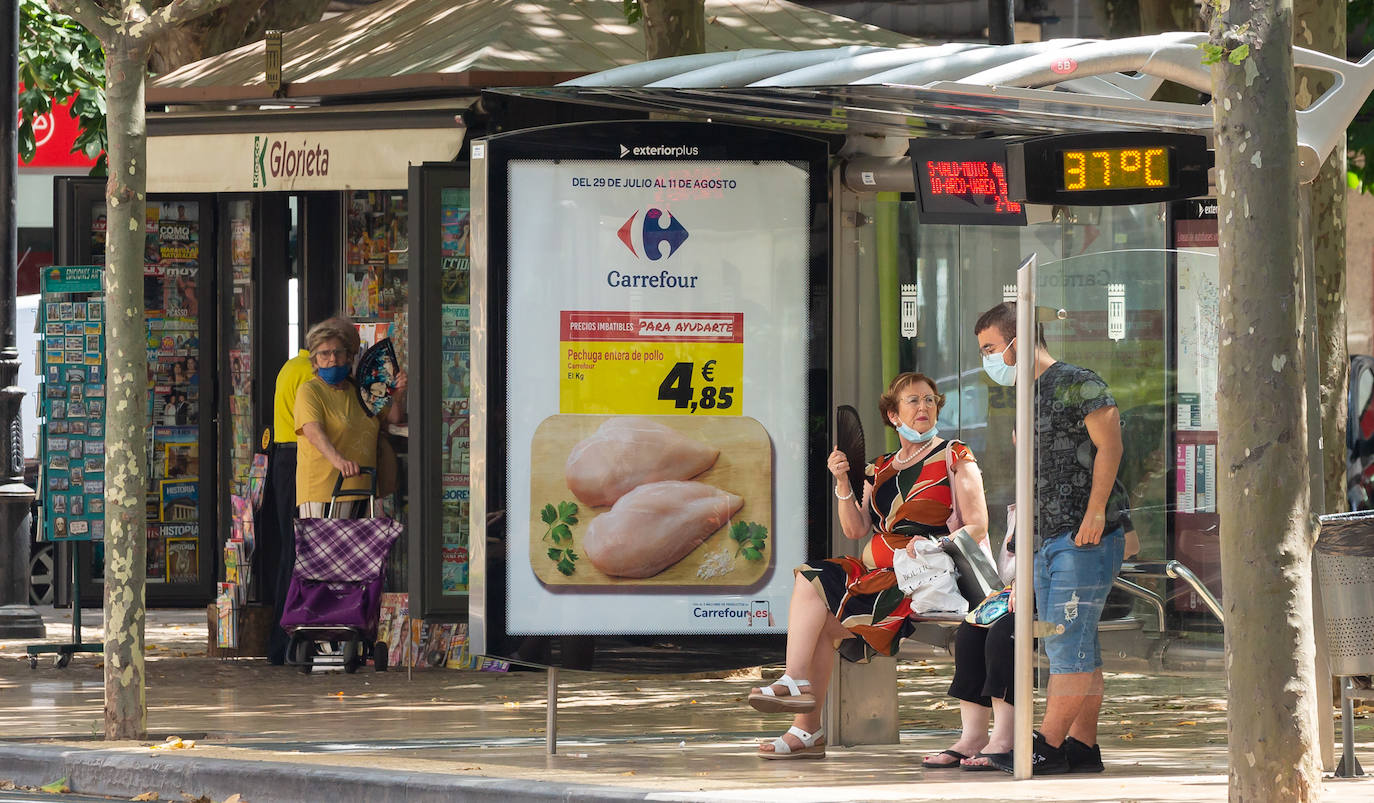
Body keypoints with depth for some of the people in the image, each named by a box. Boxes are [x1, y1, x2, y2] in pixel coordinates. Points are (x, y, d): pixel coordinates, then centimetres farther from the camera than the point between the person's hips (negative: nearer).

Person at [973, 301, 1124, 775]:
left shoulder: (1076, 384, -7)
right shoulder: (1027, 398, 20)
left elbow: (1109, 443, -14)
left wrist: (1095, 513, -19)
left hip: (1085, 538, -9)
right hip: (1045, 539, 9)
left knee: (1069, 642, -10)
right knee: (1072, 648, 8)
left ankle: (1050, 745, -11)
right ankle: (1082, 746, 10)